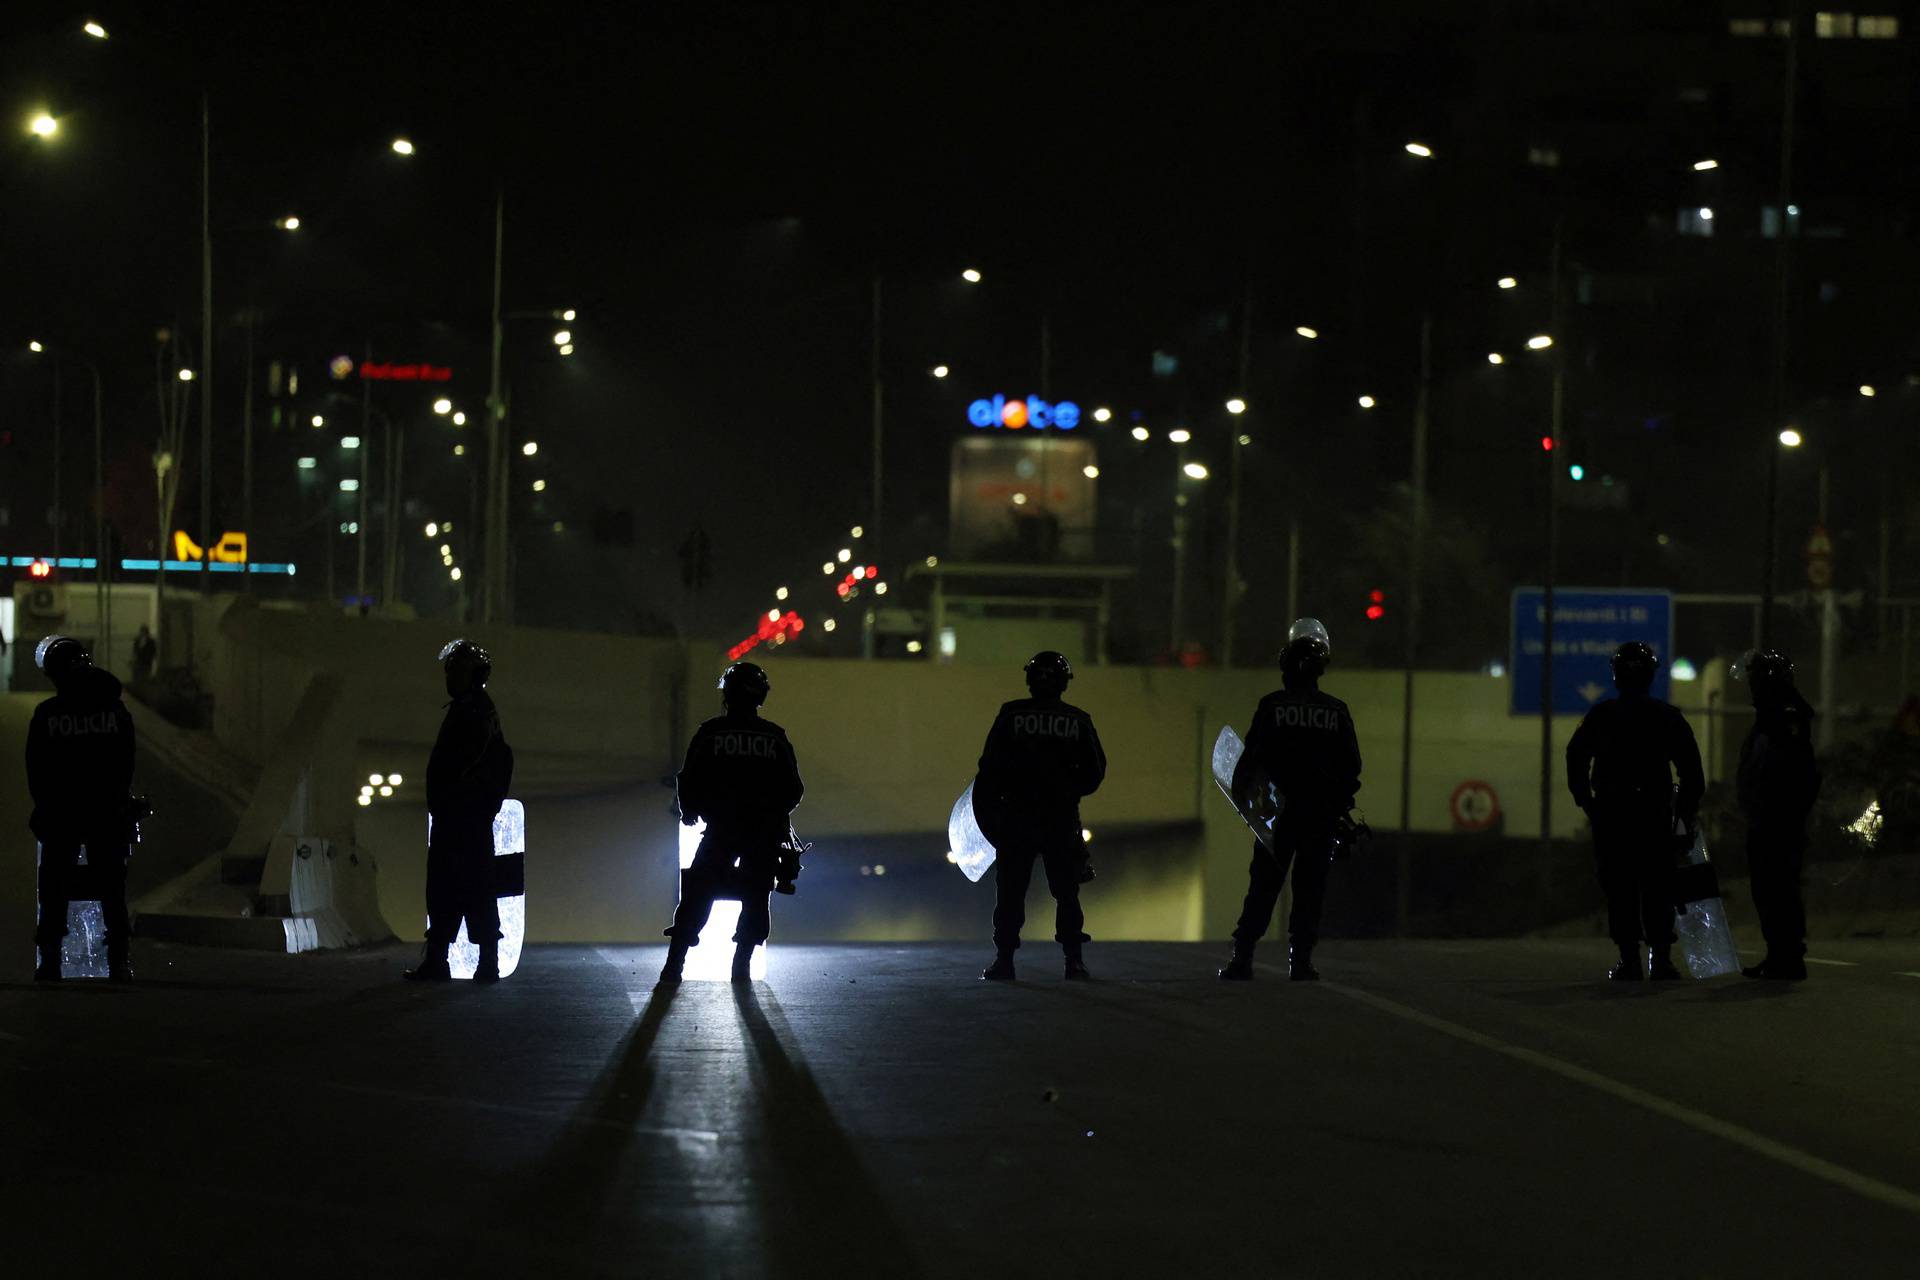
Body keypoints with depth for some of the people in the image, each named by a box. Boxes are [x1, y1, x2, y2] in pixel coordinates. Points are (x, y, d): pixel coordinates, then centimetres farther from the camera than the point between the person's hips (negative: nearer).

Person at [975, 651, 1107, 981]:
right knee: (1067, 892, 9)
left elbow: (989, 769, -4)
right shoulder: (1078, 721, 2)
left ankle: (1004, 960, 2)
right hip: (1062, 821, 1)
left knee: (1010, 890, 5)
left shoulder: (1011, 715, -3)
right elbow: (1095, 771, 6)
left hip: (1016, 818, -1)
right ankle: (1074, 961, 5)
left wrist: (987, 815, 5)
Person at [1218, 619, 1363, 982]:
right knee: (1310, 886, 6)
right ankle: (1300, 960, 2)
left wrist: (1240, 790, 11)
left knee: (1263, 885, 4)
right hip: (1323, 814, 1)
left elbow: (1252, 759, -6)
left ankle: (1242, 957, 0)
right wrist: (1341, 804, 17)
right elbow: (1351, 766, 5)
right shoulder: (1336, 711, 0)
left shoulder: (1271, 706, -7)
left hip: (1278, 812, -1)